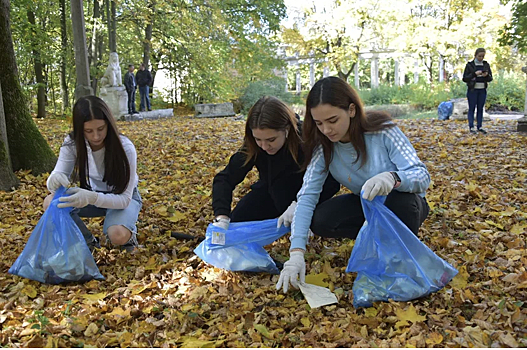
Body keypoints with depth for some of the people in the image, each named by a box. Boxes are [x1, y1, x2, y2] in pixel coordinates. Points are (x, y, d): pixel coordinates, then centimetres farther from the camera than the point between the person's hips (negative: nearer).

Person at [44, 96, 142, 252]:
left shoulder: (125, 148, -28)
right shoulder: (73, 143, -18)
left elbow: (124, 198, -28)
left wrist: (92, 198, -47)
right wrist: (54, 180, -44)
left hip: (123, 198, -4)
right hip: (92, 195, 4)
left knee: (118, 235, -35)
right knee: (51, 203, -22)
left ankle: (129, 233, 3)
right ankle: (88, 242, 1)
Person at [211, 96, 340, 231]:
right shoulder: (252, 145, -24)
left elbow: (332, 179, -32)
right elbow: (225, 178, -25)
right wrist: (221, 217, -40)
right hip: (273, 191, 3)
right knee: (236, 222, -11)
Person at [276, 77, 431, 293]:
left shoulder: (383, 131, -27)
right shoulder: (323, 146, -17)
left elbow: (422, 176, -30)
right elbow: (306, 196, -23)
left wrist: (393, 177, -55)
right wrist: (296, 252, -34)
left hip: (404, 206, -3)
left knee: (401, 200, -38)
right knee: (320, 221, -24)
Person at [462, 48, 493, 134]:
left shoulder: (486, 65, 8)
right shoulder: (470, 65, -2)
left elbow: (490, 78, 9)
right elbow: (464, 78, -6)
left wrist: (486, 75, -14)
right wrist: (474, 74, -18)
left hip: (482, 90, 3)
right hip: (472, 90, -3)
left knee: (480, 108, 5)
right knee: (472, 108, -3)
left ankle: (480, 127, 9)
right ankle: (471, 127, -3)